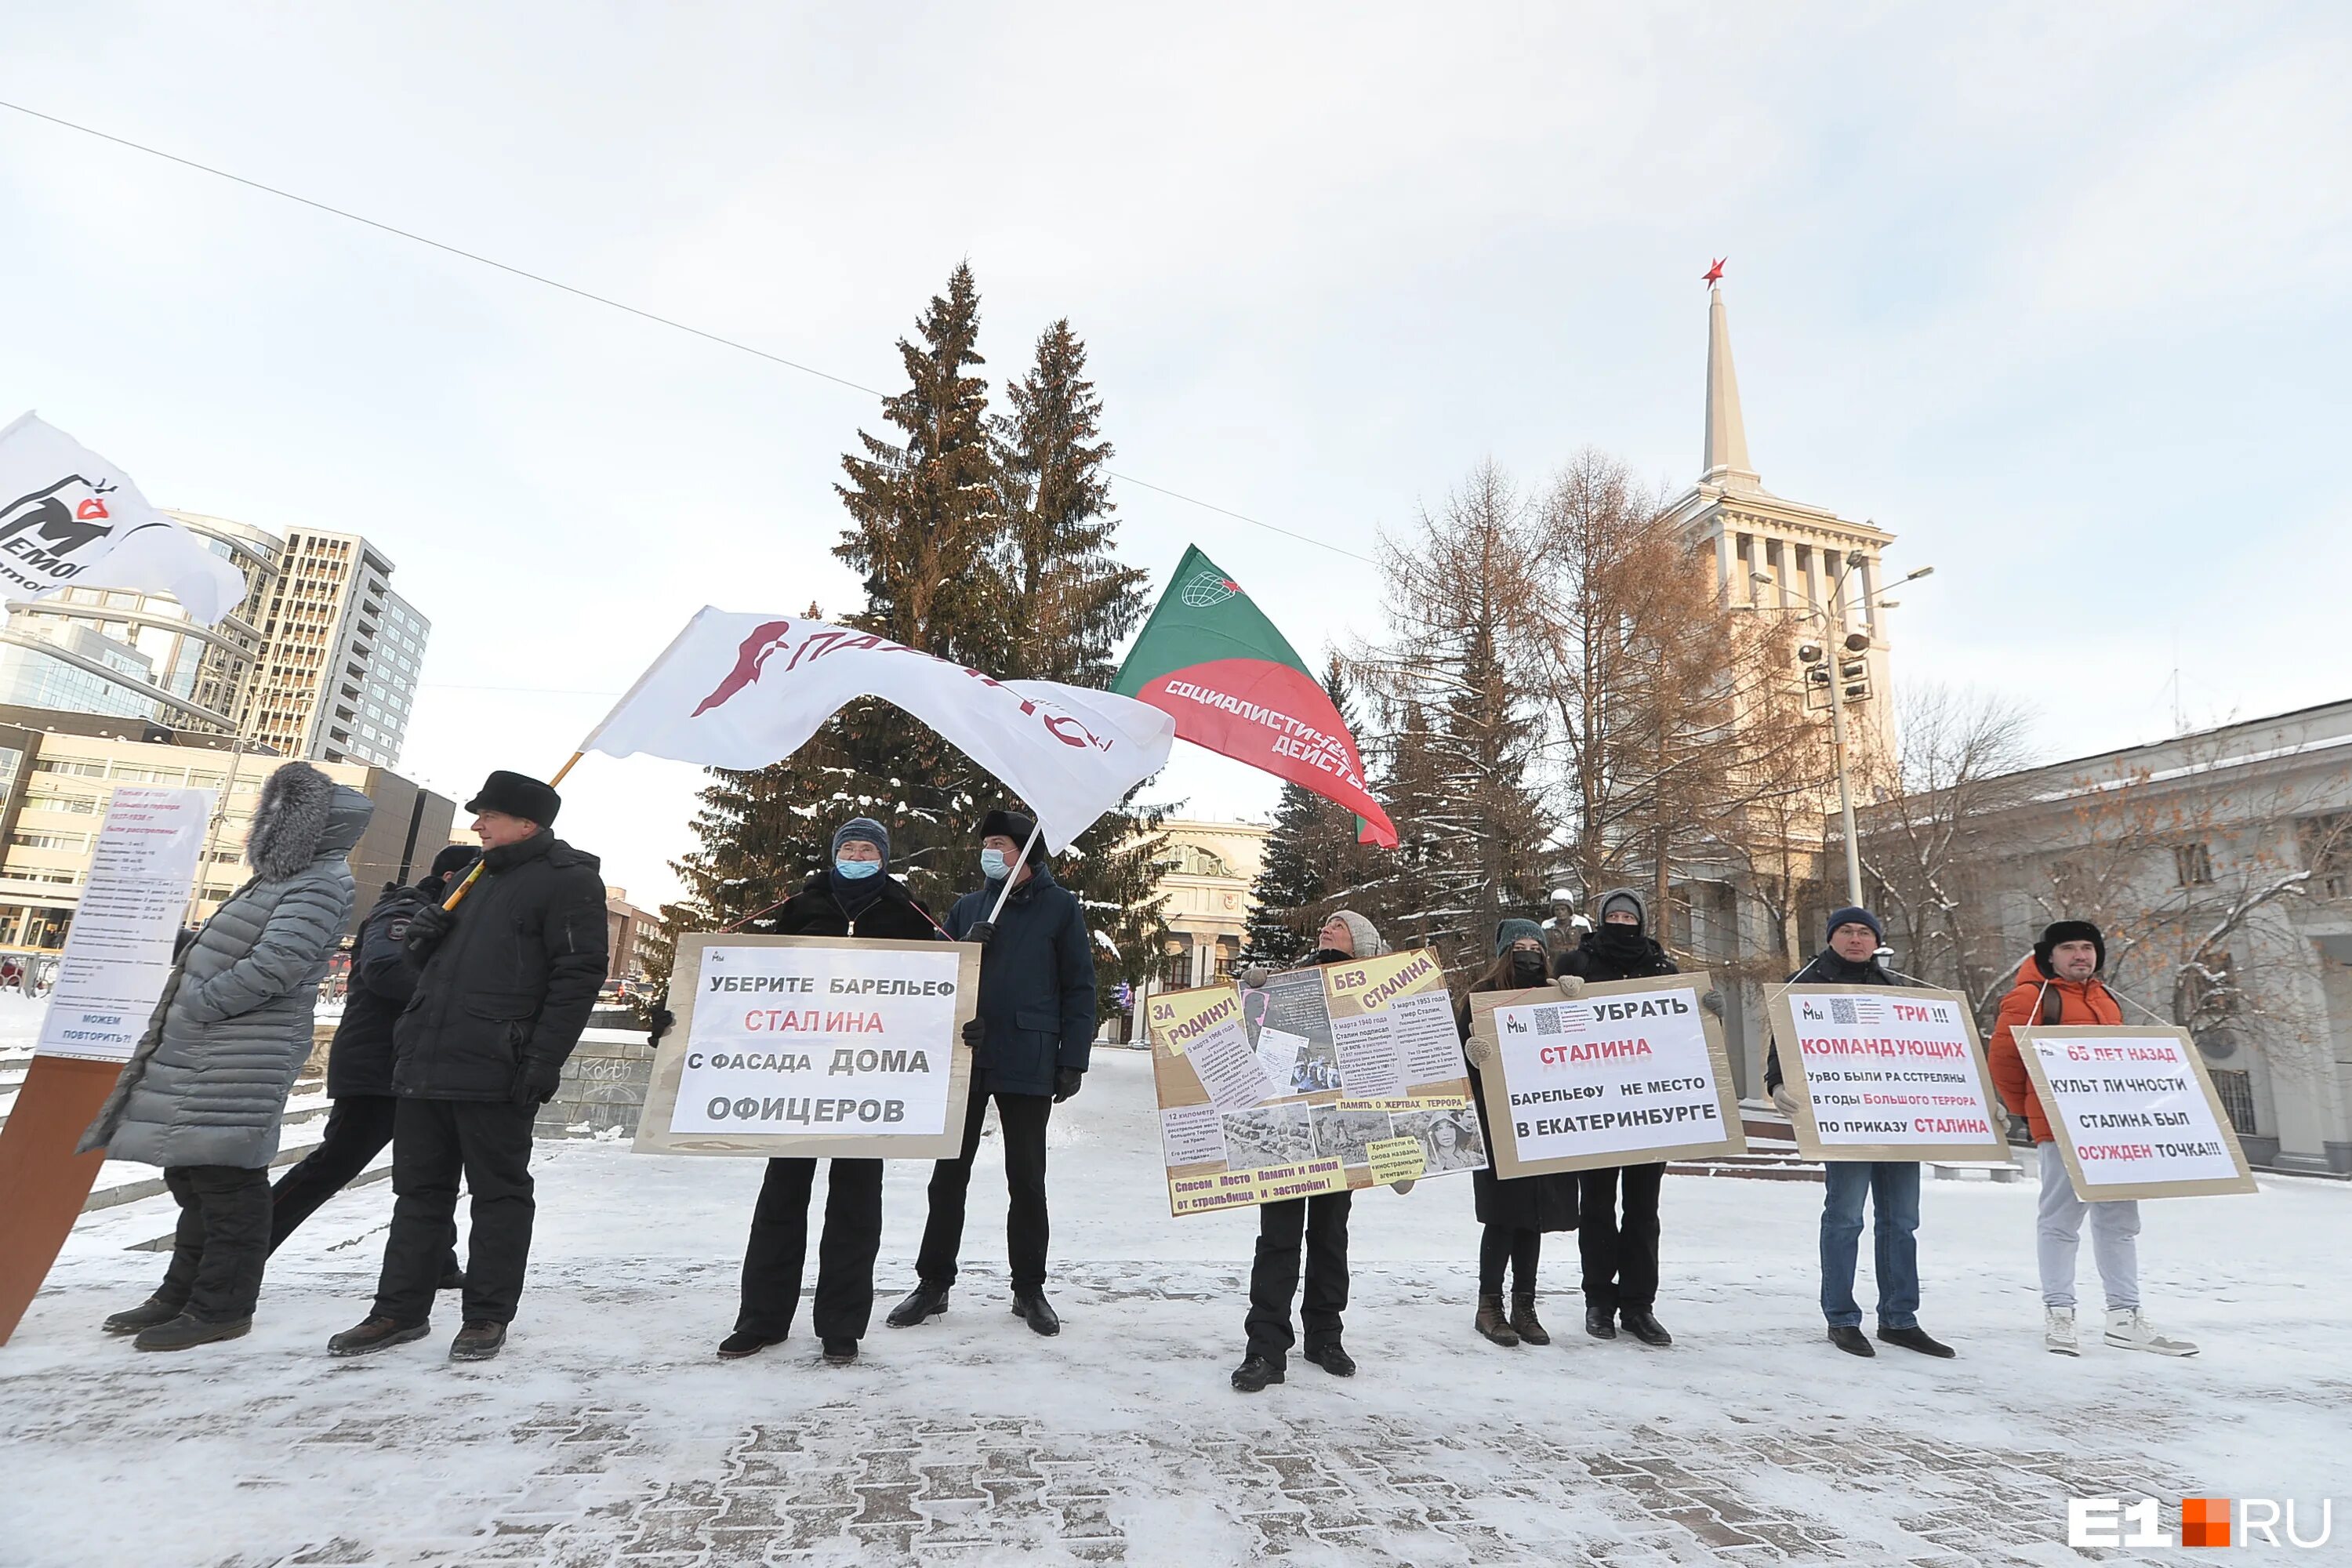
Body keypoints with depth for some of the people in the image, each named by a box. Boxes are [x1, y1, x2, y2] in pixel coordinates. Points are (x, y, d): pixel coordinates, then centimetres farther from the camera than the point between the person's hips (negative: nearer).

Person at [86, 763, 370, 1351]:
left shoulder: (320, 882, -15)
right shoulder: (286, 875, 17)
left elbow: (274, 966, -22)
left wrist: (197, 1004, -14)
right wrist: (191, 950, 13)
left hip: (244, 1056, -11)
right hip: (206, 1048, 11)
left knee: (224, 1175, -5)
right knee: (192, 1172, 17)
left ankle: (220, 1307, 4)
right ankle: (183, 1292, 29)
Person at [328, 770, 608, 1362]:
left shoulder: (567, 879, -7)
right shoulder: (480, 877, 21)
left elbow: (577, 975, -15)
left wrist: (543, 1060, -20)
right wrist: (427, 940, 6)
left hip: (494, 1071, -8)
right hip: (426, 1063, 9)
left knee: (499, 1192, 3)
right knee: (419, 1188, 15)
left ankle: (488, 1316, 13)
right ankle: (400, 1310, 26)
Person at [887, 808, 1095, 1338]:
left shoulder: (1060, 906, 1)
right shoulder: (967, 907, 13)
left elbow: (1078, 987, -1)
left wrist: (1073, 1060, -7)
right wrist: (965, 948, -10)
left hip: (1029, 1063, -3)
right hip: (965, 1057, 4)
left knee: (1026, 1178, 6)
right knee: (949, 1173, 10)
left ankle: (1029, 1288, 21)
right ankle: (933, 1282, 24)